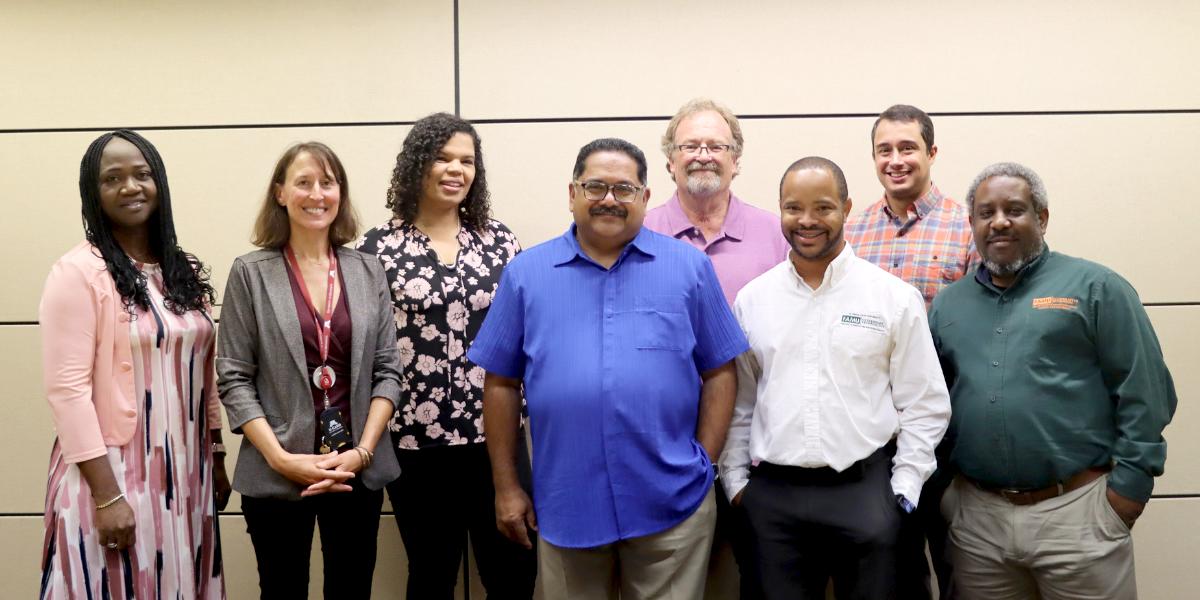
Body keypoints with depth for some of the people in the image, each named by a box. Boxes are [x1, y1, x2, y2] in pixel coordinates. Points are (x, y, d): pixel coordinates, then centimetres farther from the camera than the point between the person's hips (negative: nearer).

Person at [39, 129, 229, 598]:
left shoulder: (186, 272, 9)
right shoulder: (78, 272, -10)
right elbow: (66, 388, -14)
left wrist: (218, 460, 12)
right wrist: (106, 494, -18)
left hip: (185, 475, 6)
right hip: (113, 475, -6)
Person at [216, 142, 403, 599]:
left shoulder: (368, 272, 5)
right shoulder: (251, 274, -2)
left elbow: (388, 370, 4)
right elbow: (234, 379, -5)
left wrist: (363, 451, -8)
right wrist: (281, 459, -14)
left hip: (358, 472, 2)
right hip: (276, 477, -2)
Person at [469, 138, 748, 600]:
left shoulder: (690, 267, 2)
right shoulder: (527, 273, 3)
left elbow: (719, 372, 4)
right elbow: (502, 383, 5)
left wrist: (702, 465, -2)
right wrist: (506, 486, 3)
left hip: (673, 504, 0)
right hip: (565, 506, 1)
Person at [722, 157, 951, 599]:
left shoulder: (895, 297, -1)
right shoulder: (752, 299, 6)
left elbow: (925, 406, 0)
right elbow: (738, 403, 11)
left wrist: (904, 489, -5)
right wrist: (736, 480, 6)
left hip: (866, 491, -2)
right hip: (771, 496, 2)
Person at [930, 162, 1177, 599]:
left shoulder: (1094, 287, 0)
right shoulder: (948, 304, 12)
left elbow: (1144, 392, -4)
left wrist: (1130, 482, -8)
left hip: (1076, 513, -3)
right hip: (976, 516, 4)